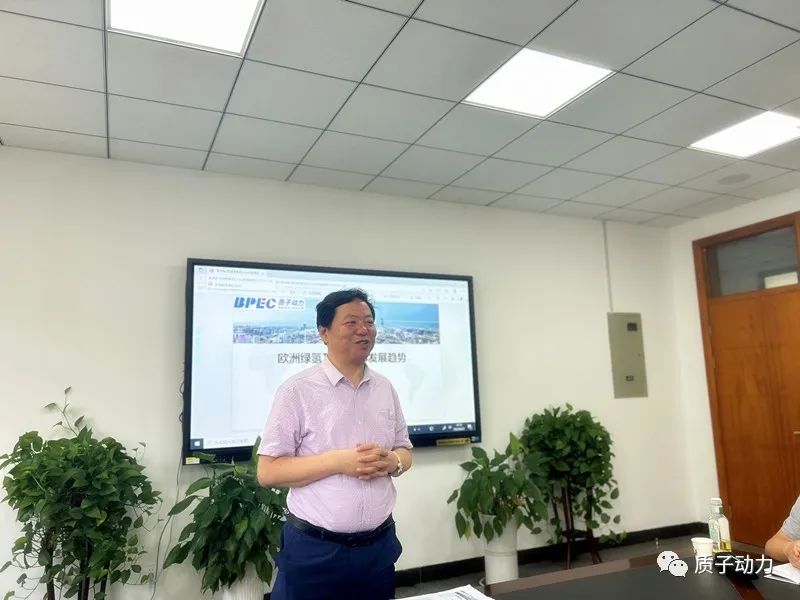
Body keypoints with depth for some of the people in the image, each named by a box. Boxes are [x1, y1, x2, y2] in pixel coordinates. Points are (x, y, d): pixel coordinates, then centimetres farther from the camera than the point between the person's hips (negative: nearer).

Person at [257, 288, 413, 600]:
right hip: (314, 550, -4)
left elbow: (404, 451, 12)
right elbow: (268, 471, -11)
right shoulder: (298, 390, -10)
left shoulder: (385, 388, 5)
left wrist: (391, 462, -10)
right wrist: (338, 461, -21)